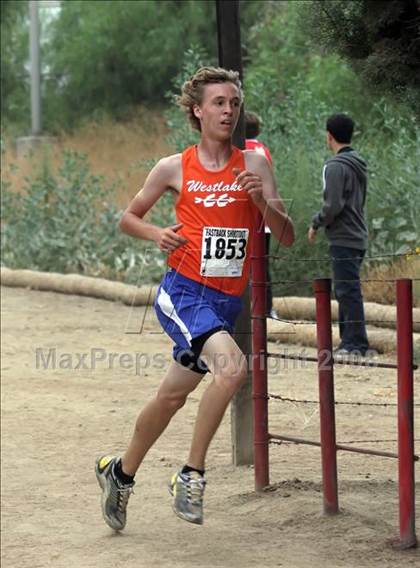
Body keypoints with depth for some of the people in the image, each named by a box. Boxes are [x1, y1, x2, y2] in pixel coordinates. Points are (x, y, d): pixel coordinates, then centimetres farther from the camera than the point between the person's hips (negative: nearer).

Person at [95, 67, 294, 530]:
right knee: (232, 365, -29)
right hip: (183, 294, -4)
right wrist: (156, 234, -8)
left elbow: (287, 238, 1)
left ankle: (119, 472, 38)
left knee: (171, 397, 15)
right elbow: (128, 218, 12)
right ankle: (192, 475, -17)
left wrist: (263, 202, -18)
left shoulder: (253, 165, 3)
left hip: (227, 300, 4)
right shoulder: (174, 169, -1)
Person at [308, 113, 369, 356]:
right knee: (347, 290, 14)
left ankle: (356, 343, -9)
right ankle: (349, 340, 18)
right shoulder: (359, 165, 15)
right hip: (358, 236, 9)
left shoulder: (336, 166, -14)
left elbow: (333, 206, -20)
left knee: (348, 290, -8)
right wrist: (323, 222, 20)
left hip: (343, 239, -9)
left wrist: (316, 224, -4)